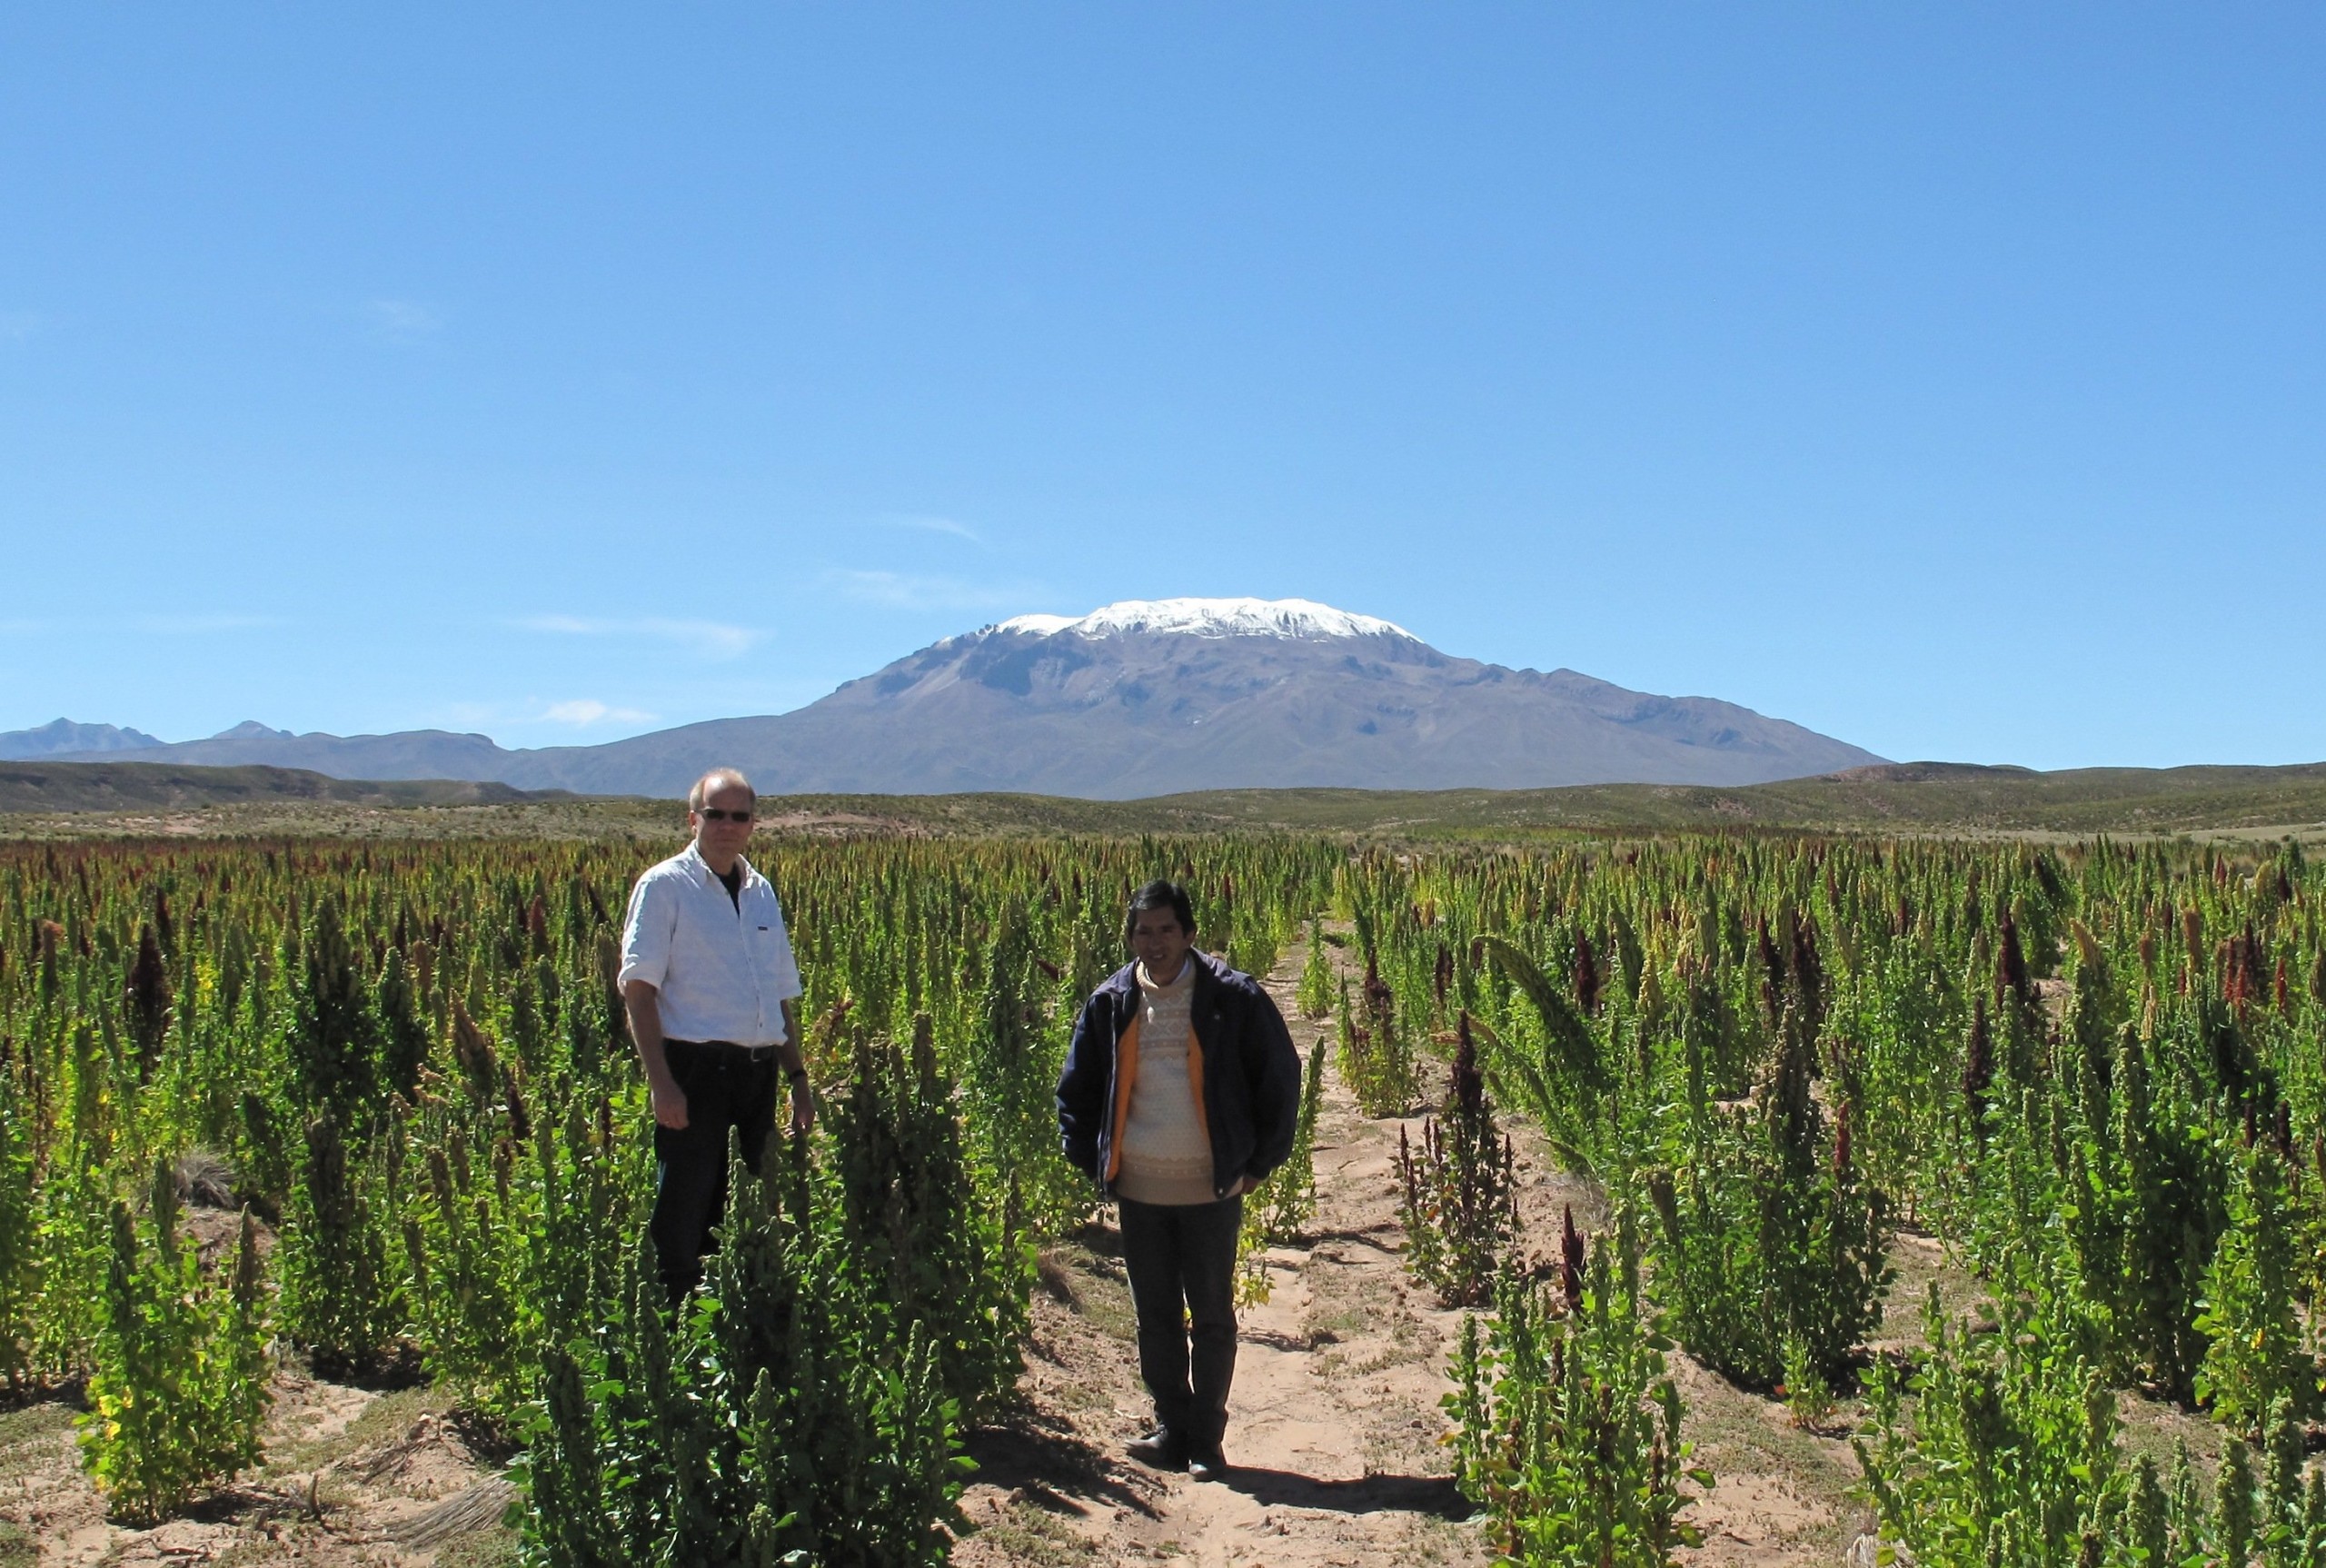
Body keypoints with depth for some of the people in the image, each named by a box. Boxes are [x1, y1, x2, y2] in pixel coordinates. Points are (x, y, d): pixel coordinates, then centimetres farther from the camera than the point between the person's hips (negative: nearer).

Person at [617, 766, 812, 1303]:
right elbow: (639, 990, -9)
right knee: (684, 1220, -4)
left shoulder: (761, 893, 16)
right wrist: (660, 1082, -17)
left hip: (759, 1071, 6)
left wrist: (798, 1076, 17)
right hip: (695, 1068, -6)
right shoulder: (665, 886, -3)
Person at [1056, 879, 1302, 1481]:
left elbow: (1279, 1078, 1)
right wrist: (1090, 1160, 7)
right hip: (1137, 1188, 3)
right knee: (1155, 1316, 11)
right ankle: (1172, 1430, 24)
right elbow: (1076, 1089, 15)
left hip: (1211, 1187, -3)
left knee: (1212, 1317, 6)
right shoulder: (1110, 1004, 3)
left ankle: (1206, 1440, 16)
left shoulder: (1233, 998, -7)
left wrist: (1260, 1161, 0)